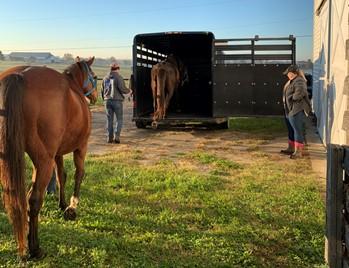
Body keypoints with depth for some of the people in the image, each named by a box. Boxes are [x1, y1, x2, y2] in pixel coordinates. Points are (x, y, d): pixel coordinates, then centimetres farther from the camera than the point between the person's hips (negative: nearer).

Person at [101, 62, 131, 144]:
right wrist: (128, 90, 4)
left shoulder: (105, 78, 10)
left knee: (109, 120, 10)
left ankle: (109, 138, 10)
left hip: (107, 100, 5)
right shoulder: (119, 77, -8)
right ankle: (116, 137, -6)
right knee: (119, 119, 5)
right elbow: (122, 89, -16)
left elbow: (102, 90, 14)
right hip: (117, 100, -5)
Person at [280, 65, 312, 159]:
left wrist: (292, 98, -18)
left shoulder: (299, 81, -17)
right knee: (291, 130, 19)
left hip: (297, 110, -11)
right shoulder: (292, 81, 14)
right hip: (289, 110, 11)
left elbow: (300, 92, -34)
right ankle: (291, 148, 31)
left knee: (298, 130, -7)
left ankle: (299, 152, -4)